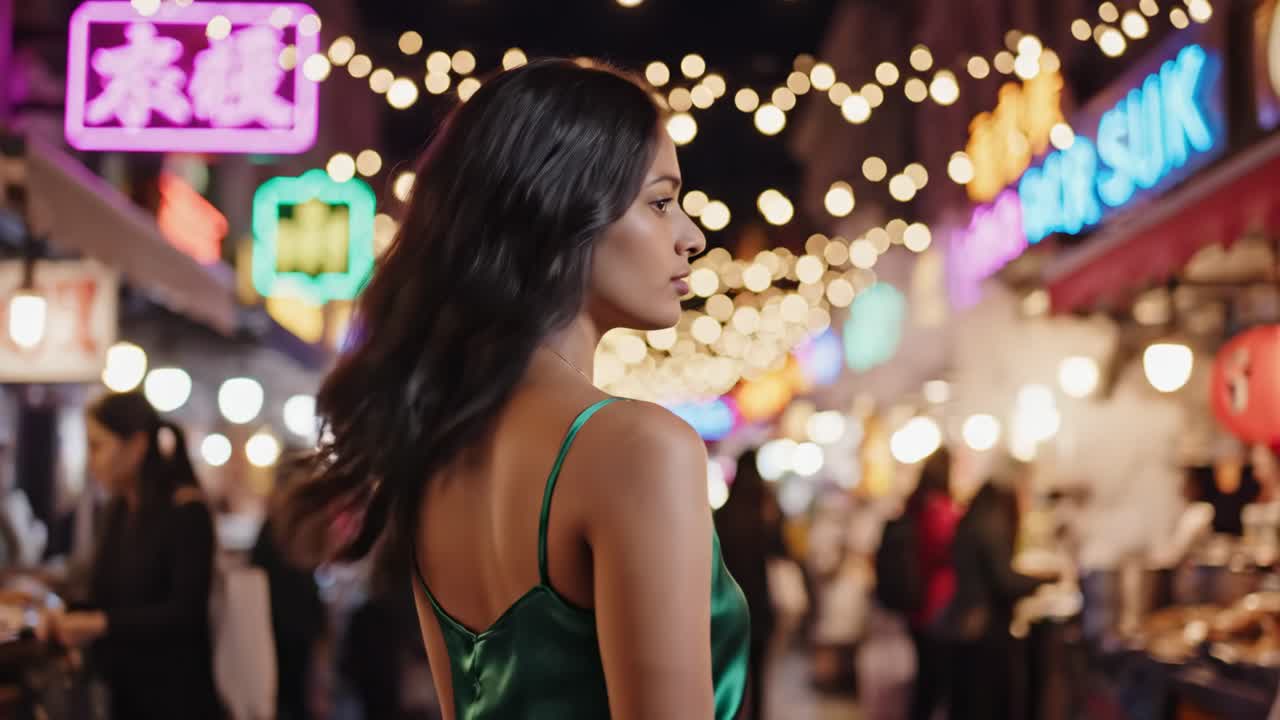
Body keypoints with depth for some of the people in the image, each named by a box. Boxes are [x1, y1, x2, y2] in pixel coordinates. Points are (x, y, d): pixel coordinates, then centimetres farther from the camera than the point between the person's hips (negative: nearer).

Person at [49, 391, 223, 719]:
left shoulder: (187, 512, -14)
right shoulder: (119, 509, 9)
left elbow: (186, 612, -20)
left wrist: (102, 624, -24)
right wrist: (71, 616, -3)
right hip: (123, 689, 7)